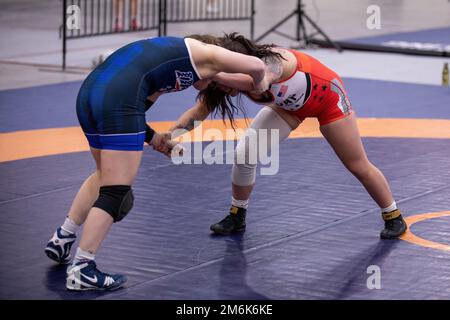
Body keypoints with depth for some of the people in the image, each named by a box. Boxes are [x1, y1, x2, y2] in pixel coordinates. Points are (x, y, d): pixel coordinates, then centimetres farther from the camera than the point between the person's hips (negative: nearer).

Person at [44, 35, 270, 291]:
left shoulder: (170, 55, 33)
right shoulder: (203, 54, 12)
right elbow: (257, 65, 6)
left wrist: (152, 138, 27)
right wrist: (258, 84, 27)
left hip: (88, 93, 9)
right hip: (117, 100, -9)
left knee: (105, 176, 29)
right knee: (116, 189, -1)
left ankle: (62, 240, 32)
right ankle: (82, 271, -1)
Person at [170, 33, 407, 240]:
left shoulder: (271, 61, -43)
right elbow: (199, 112, -26)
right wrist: (173, 132, -43)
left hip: (326, 97, -5)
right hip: (288, 102, 5)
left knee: (358, 166, 5)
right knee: (244, 154, -10)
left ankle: (394, 217, 26)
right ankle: (237, 217, 11)